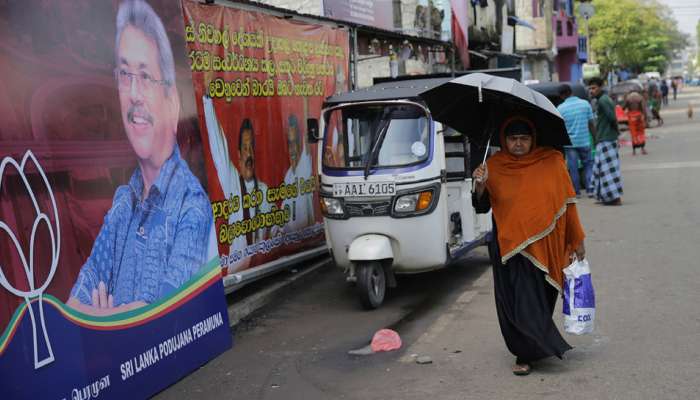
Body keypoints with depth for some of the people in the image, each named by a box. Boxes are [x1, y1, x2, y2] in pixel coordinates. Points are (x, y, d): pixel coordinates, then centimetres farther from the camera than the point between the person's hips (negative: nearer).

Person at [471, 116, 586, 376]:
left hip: (545, 246, 1)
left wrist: (577, 241, 5)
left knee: (540, 301, 10)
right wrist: (480, 186, -18)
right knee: (519, 303, -1)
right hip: (509, 246, 0)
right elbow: (481, 208, 2)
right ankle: (525, 354, 13)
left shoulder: (551, 161, -1)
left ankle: (528, 353, 31)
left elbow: (567, 202, 4)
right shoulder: (494, 166, 1)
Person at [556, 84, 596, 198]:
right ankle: (590, 189, 4)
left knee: (573, 168, 6)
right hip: (584, 141, 1)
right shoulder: (585, 104, -1)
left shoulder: (560, 108, -5)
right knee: (588, 164, 14)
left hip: (569, 142, -1)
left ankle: (576, 192, 10)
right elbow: (591, 124, 2)